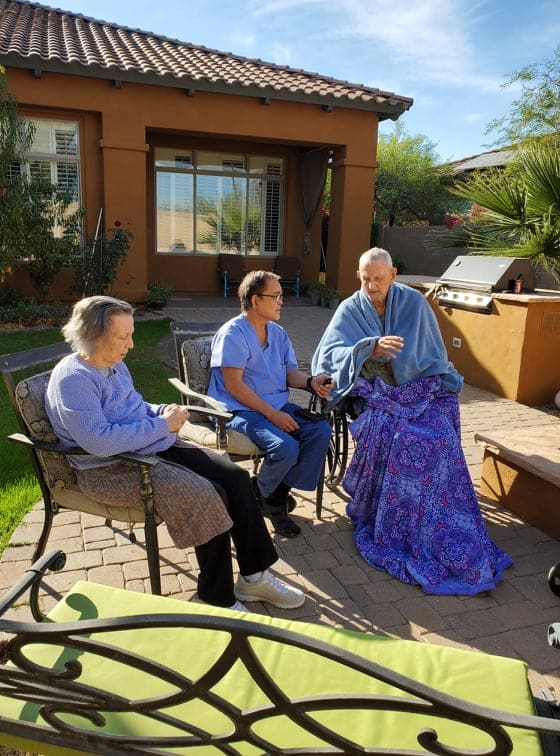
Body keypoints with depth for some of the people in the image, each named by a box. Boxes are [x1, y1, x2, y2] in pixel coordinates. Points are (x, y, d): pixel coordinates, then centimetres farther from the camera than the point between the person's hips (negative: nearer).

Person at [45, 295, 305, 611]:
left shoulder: (115, 365, 10)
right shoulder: (72, 379, -18)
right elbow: (98, 441, -29)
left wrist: (162, 411, 3)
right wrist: (161, 425, -20)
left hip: (155, 448, 9)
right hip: (112, 468, -9)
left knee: (236, 477, -5)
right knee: (207, 496, -25)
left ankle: (255, 575, 5)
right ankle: (218, 599, -5)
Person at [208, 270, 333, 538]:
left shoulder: (278, 333, 13)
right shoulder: (233, 333, -12)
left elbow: (289, 372, 12)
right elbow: (234, 385, -18)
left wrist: (311, 381, -11)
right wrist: (273, 414, -21)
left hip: (278, 405, 8)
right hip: (241, 411, -8)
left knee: (321, 431, -13)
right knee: (286, 447, -29)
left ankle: (280, 491, 1)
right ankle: (262, 494, 3)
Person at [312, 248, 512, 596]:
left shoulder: (414, 302, 4)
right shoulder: (350, 310, 3)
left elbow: (434, 355, 11)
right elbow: (329, 353, -12)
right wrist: (371, 348, -27)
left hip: (420, 388, 1)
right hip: (375, 393, 0)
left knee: (436, 437, -27)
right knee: (393, 434, -31)